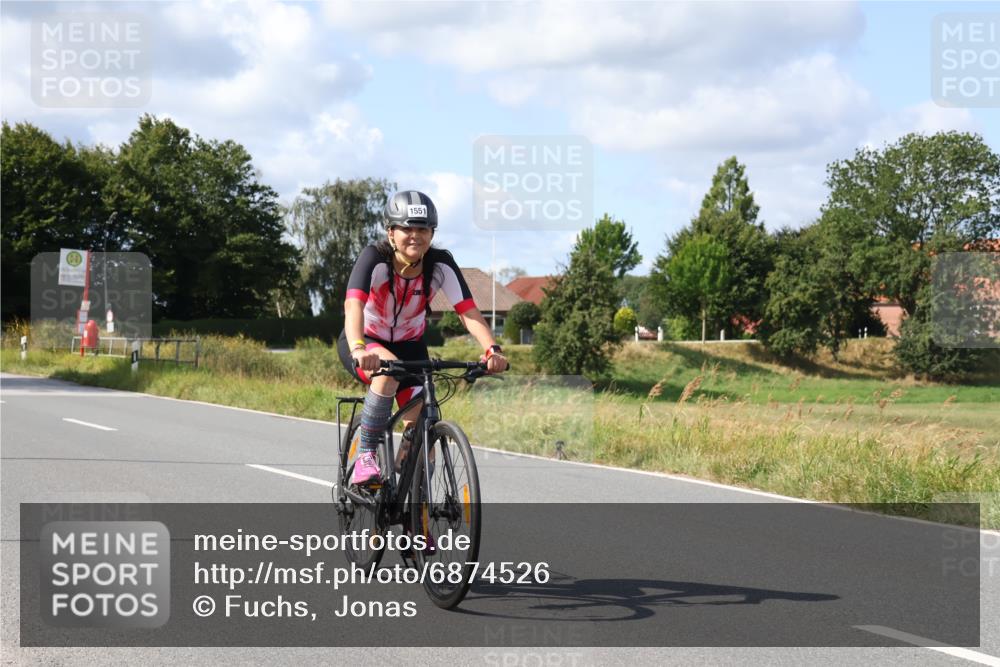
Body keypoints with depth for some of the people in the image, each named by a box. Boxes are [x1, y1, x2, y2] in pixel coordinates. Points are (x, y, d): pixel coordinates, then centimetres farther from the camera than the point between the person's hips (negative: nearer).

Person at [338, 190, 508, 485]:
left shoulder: (441, 264, -18)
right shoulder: (374, 259, -27)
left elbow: (468, 311, -25)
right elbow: (353, 305, -41)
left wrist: (492, 349, -43)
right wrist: (359, 349, -60)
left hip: (409, 345, 4)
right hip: (365, 342, -3)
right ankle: (365, 457, -27)